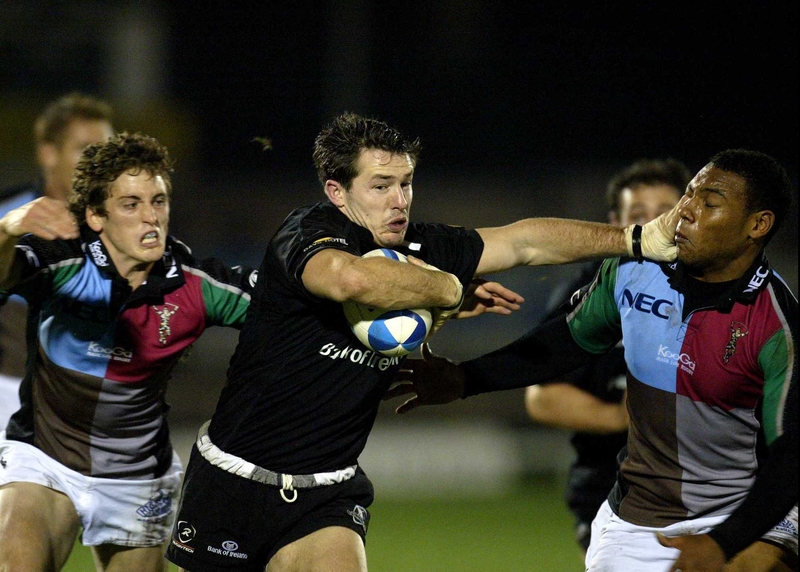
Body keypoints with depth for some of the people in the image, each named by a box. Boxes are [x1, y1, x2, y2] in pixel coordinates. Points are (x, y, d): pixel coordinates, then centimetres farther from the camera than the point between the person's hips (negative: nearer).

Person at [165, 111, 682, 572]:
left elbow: (525, 241, 10)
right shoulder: (309, 232, -20)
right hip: (235, 475, -4)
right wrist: (450, 292, -28)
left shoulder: (416, 250, 0)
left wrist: (636, 239, 8)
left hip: (326, 494, 4)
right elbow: (348, 278, -43)